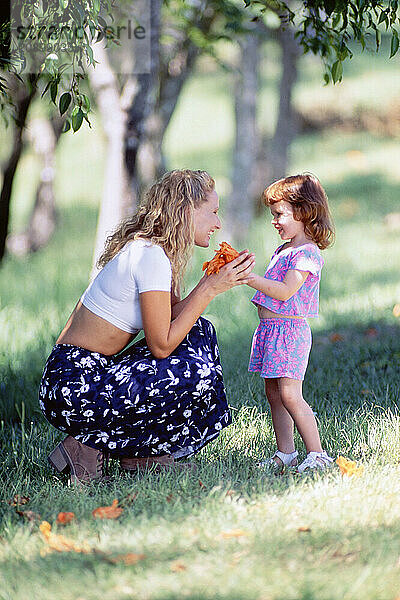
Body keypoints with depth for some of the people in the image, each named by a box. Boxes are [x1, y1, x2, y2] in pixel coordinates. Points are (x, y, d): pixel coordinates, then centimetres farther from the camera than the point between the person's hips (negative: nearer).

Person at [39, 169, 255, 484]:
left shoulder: (148, 247, 11)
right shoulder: (151, 256, -18)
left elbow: (175, 317, 12)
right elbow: (161, 345, -17)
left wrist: (214, 280, 1)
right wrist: (210, 289, -13)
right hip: (75, 387, -10)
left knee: (200, 333, 11)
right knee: (198, 377, -17)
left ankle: (142, 455, 10)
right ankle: (89, 446, -5)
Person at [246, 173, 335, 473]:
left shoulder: (307, 254, -13)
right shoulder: (284, 250, 18)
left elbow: (284, 291, -22)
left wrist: (250, 278, -25)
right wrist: (244, 272, 15)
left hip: (289, 331, -10)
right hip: (270, 330, 10)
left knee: (289, 395, -13)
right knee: (274, 394, 10)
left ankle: (317, 454, -8)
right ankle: (285, 454, 16)